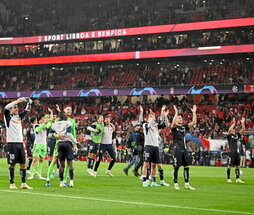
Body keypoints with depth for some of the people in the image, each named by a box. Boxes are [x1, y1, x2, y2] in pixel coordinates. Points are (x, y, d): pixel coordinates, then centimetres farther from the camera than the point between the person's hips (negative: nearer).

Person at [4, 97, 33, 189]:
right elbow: (6, 108, -18)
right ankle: (12, 184, 4)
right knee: (12, 164, -2)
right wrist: (17, 101, -24)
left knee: (23, 164, 3)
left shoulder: (19, 116, 14)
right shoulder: (8, 117, -1)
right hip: (11, 143, -5)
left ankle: (24, 183, 8)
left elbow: (27, 110, 15)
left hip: (20, 143, 5)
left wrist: (29, 102, -5)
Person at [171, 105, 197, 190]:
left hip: (185, 149, 6)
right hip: (177, 149, -5)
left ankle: (186, 184, 11)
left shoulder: (185, 127, 13)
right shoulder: (174, 128, -2)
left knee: (186, 166, 5)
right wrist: (176, 112, -27)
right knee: (176, 167, -2)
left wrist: (194, 112, 0)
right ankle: (175, 184, 5)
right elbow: (173, 123, -26)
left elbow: (194, 122, 7)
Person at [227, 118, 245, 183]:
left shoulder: (237, 135, 15)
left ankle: (238, 179, 9)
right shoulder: (229, 135, 0)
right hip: (231, 152, -6)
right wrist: (234, 123, -19)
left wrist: (242, 123, -4)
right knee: (230, 166, -3)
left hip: (237, 152, 6)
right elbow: (229, 130, -20)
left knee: (237, 166, 6)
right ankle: (228, 179, 2)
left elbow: (243, 130, 7)